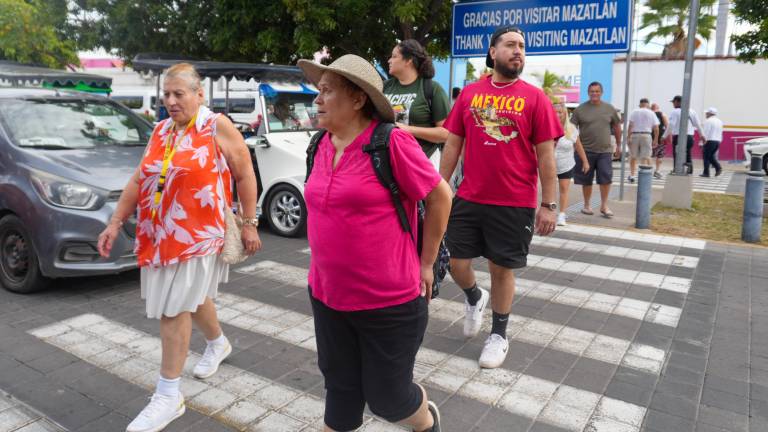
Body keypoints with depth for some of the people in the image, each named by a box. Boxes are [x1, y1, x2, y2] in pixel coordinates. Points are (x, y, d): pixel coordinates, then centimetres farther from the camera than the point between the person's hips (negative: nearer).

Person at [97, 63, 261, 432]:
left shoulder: (217, 127, -6)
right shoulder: (160, 131, 12)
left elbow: (245, 175, -5)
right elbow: (139, 180, 14)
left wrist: (249, 223, -7)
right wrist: (116, 222, 8)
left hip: (196, 234, -6)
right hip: (159, 234, 7)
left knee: (174, 307, -7)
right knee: (192, 298, 19)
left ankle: (168, 395, 3)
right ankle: (218, 344, 46)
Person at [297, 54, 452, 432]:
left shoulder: (391, 142, -17)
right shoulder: (323, 145, 3)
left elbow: (440, 196, -11)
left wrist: (425, 264, -5)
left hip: (388, 301, -5)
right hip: (327, 296, 6)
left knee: (386, 396, 11)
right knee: (340, 388, 19)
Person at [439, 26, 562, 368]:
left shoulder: (535, 98, -3)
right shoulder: (469, 93, 5)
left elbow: (545, 155, -3)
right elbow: (453, 144, 8)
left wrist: (548, 205, -6)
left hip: (515, 204, -2)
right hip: (468, 198, 3)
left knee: (502, 269, 8)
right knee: (456, 263, 7)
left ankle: (499, 335, 29)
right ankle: (474, 298, 42)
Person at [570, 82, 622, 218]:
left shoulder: (610, 109, 7)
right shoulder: (580, 109, 0)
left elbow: (617, 126, 16)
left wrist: (618, 145, 16)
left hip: (605, 150, 1)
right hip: (586, 150, -1)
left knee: (606, 178, -4)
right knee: (586, 180, 7)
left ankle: (604, 205, 9)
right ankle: (587, 205, 22)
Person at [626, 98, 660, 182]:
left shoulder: (634, 112, 3)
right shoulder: (652, 113, 6)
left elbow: (630, 126, -6)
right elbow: (656, 128, 2)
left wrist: (628, 137, -6)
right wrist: (656, 140, 7)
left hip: (634, 135, 0)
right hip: (647, 135, 0)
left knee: (633, 156, 11)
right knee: (645, 157, 1)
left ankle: (632, 175, 13)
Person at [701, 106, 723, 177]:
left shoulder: (708, 121, -10)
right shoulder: (719, 121, 15)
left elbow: (705, 132, -15)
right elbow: (720, 133, 17)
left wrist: (702, 142, -14)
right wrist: (719, 140, 20)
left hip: (710, 141, -8)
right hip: (718, 141, 8)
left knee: (706, 157, -1)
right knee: (711, 156, 16)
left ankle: (706, 173, -1)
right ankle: (718, 167, -2)